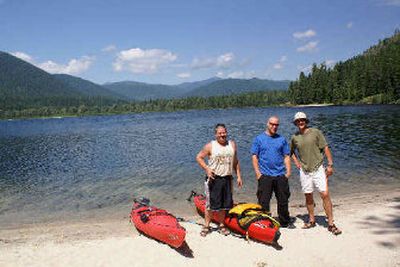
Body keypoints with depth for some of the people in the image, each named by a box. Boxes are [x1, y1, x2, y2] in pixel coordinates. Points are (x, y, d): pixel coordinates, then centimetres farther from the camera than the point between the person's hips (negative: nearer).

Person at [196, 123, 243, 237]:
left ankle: (221, 225, 26)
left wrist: (238, 176, 7)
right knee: (210, 203, 1)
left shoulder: (232, 144, 7)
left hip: (227, 178, 4)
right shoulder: (210, 146, -5)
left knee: (224, 204, 11)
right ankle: (206, 226, 14)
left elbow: (235, 162, 12)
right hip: (214, 178, -4)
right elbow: (199, 157, -2)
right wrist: (207, 169, -14)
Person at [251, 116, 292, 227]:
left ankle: (285, 222, 27)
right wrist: (258, 173, -7)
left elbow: (286, 156, 11)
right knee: (263, 201, 1)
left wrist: (288, 171, 1)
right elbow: (254, 156, -1)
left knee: (283, 200, 12)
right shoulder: (259, 139, 3)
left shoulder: (282, 139, 11)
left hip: (281, 175, 3)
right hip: (265, 176, -3)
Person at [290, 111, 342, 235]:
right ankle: (311, 220, 26)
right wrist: (296, 162, 10)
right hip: (304, 170, 3)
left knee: (325, 194, -9)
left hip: (318, 169, -3)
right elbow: (291, 151, 23)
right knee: (308, 197, 10)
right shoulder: (295, 137, 6)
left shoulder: (315, 132, -3)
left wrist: (330, 164, -7)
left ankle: (331, 223, -1)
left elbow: (325, 148, -3)